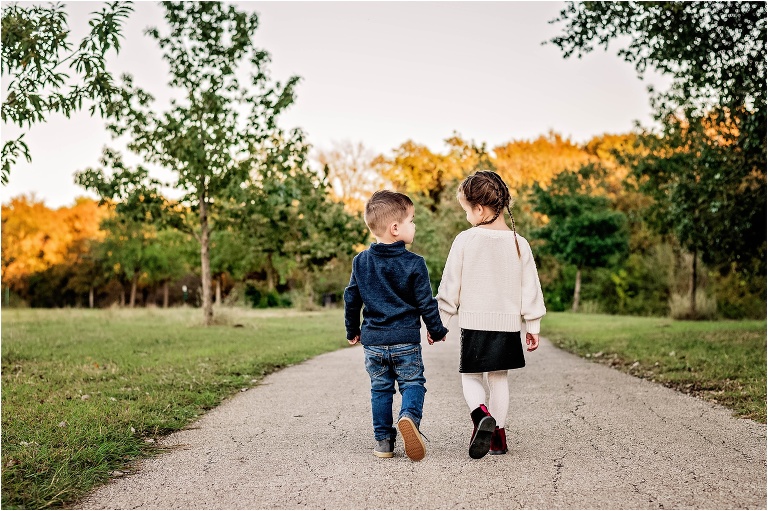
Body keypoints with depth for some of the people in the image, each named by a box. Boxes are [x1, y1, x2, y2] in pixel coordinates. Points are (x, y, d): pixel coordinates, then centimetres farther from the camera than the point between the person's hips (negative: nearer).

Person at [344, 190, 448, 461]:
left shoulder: (361, 261, 2)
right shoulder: (413, 263, -10)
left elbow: (351, 299, 9)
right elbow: (426, 303, -5)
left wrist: (352, 330, 22)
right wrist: (437, 331, 10)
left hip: (372, 340, 4)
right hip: (405, 340, -3)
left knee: (380, 389, 13)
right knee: (413, 383, 6)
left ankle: (383, 441, 13)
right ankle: (409, 416, -22)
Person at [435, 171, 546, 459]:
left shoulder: (465, 240, -9)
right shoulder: (519, 243, -1)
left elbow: (450, 286, -5)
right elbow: (530, 288, 4)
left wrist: (440, 322, 5)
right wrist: (533, 326, 13)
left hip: (474, 322, -3)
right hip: (508, 323, 3)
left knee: (470, 377, 9)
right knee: (499, 378, 15)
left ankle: (482, 415, -18)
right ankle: (498, 432, 17)